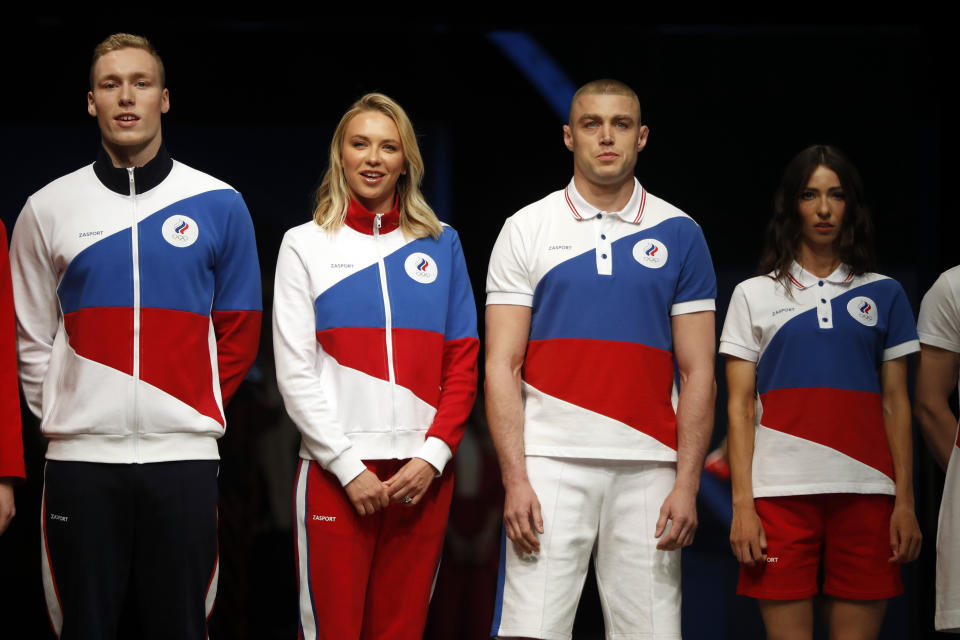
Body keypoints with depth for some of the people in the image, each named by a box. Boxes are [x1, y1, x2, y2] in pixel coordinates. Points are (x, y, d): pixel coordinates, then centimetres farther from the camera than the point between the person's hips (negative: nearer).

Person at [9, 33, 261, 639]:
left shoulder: (219, 206, 5)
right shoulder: (48, 209, 6)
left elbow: (239, 333, 10)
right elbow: (30, 339, 11)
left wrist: (194, 411, 4)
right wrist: (63, 416, 5)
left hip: (184, 455, 0)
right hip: (81, 458, 1)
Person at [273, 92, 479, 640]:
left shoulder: (440, 244, 12)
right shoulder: (306, 245, 6)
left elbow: (463, 364, 8)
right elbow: (296, 374, 0)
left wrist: (433, 455, -5)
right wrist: (350, 467, -9)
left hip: (422, 472, 2)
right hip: (335, 471, -2)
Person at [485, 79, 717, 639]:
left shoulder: (679, 235, 9)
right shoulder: (526, 230, 7)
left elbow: (698, 372, 8)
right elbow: (502, 366, 3)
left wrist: (687, 483, -2)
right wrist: (515, 478, -7)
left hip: (647, 468, 1)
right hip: (551, 464, -1)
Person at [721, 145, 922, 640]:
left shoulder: (883, 294, 14)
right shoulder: (755, 295, 11)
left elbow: (896, 404, 12)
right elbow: (739, 406, 6)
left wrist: (905, 501, 3)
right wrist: (742, 504, -4)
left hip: (865, 493, 1)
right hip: (782, 489, -1)